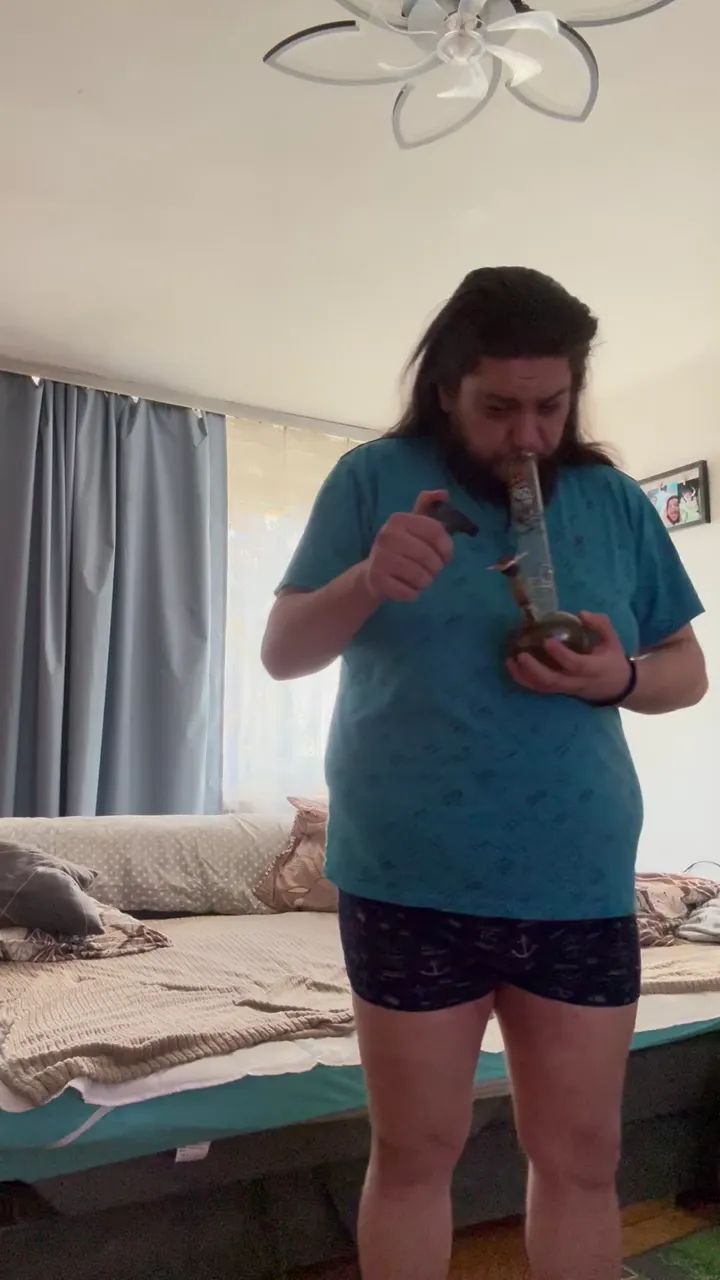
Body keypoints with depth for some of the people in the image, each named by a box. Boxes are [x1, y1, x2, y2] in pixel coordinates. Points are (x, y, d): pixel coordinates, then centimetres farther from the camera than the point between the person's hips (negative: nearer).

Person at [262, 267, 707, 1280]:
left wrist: (619, 677, -12)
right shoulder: (374, 478, 0)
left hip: (581, 886, 3)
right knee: (414, 1155, 12)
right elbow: (281, 652, -2)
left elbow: (686, 671, 12)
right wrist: (366, 582, -23)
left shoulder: (615, 501, 7)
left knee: (582, 1158, 14)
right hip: (410, 884, -2)